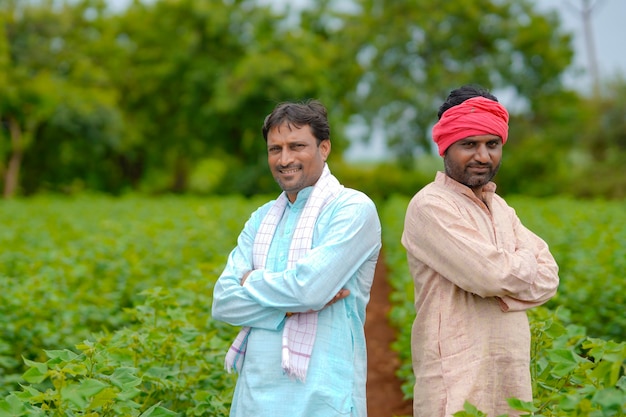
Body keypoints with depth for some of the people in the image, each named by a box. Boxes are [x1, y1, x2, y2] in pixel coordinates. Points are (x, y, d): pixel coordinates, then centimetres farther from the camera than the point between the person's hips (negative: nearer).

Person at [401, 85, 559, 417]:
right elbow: (491, 274, -20)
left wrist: (504, 273, -14)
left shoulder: (499, 208, 14)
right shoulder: (431, 206, -11)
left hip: (512, 377, 7)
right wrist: (525, 261, -1)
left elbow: (548, 277, 3)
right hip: (458, 382, -7)